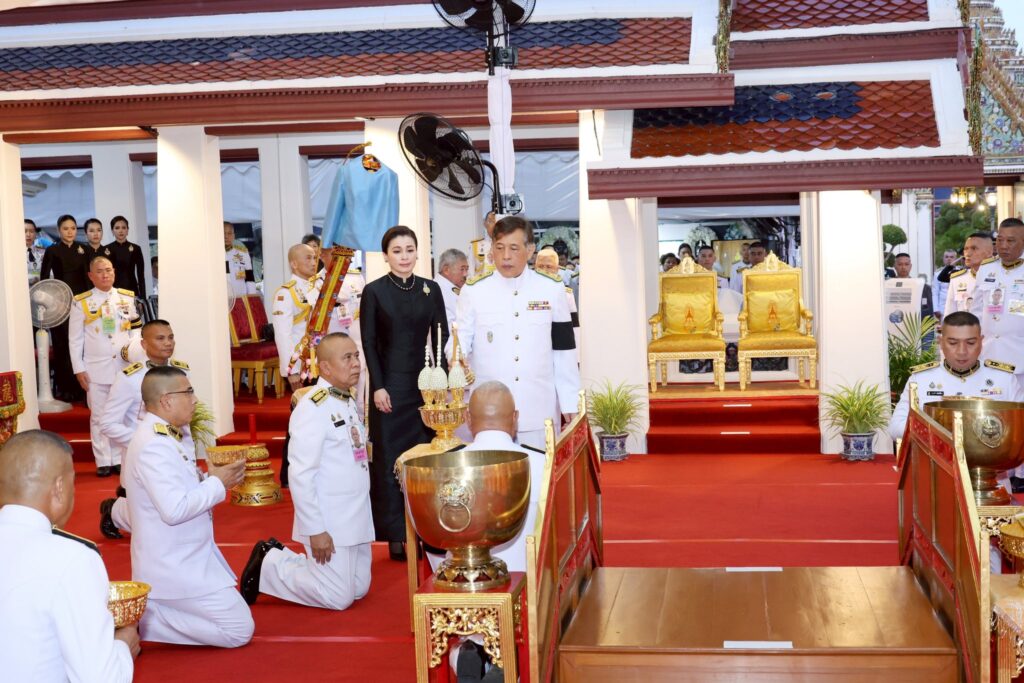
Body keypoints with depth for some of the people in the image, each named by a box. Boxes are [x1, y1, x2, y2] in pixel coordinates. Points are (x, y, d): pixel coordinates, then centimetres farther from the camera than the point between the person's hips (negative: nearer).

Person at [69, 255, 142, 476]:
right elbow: (75, 339, 1)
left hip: (124, 366, 2)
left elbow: (136, 328, 12)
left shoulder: (128, 298, 8)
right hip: (95, 369, -2)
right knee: (98, 416, 2)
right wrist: (79, 369, -3)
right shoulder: (81, 302, 0)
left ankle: (119, 459, 14)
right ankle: (103, 462, 9)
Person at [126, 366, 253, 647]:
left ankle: (145, 607, 13)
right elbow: (174, 510, -29)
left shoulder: (164, 436, 9)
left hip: (185, 558, 10)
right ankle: (142, 618, -6)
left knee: (233, 611, 23)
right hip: (175, 568, -10)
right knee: (240, 629, -8)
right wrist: (217, 483, -17)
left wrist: (211, 477, -2)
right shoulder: (153, 446, -23)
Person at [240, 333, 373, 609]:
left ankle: (282, 557, 27)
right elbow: (301, 476, -21)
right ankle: (269, 565, 14)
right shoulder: (313, 408, -18)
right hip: (328, 522, -9)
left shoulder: (349, 401, 9)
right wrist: (316, 530, -21)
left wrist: (360, 514, 10)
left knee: (359, 589, 15)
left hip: (356, 516, 9)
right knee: (338, 597, -3)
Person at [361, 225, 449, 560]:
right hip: (391, 383, -3)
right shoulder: (374, 291, -2)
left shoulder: (431, 289, 6)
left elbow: (442, 337, 7)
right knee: (391, 454, 1)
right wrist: (378, 386, -9)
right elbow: (369, 342, -3)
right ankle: (396, 535, 7)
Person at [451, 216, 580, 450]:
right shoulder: (474, 291, 1)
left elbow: (563, 350, 6)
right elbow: (460, 340, 1)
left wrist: (570, 403, 5)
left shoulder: (552, 290, 4)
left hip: (539, 413, 1)